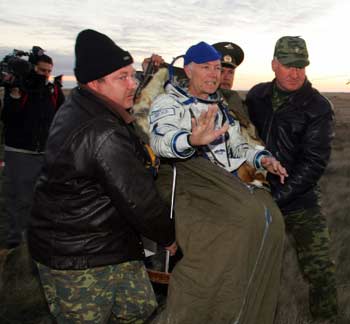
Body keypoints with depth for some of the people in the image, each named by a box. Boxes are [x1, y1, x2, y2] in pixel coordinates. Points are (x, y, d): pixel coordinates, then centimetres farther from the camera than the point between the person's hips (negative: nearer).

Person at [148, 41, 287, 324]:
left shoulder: (221, 107, 28)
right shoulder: (168, 102, 5)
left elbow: (237, 146, 32)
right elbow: (161, 141, -16)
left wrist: (262, 158, 10)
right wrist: (192, 140, -40)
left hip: (225, 179, 7)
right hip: (187, 175, -7)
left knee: (267, 219, -19)